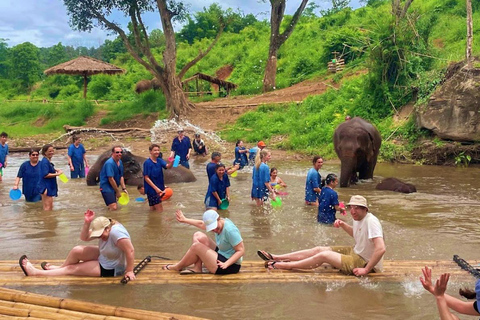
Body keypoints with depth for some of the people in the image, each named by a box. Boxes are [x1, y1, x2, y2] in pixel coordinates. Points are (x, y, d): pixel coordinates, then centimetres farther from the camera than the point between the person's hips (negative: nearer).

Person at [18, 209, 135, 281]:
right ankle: (59, 267, 21)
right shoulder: (102, 229, -4)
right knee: (77, 251, -5)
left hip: (110, 269, -8)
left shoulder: (116, 232, -32)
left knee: (71, 269, -7)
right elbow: (84, 238, -4)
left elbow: (130, 251, -35)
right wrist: (87, 223, -20)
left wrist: (129, 271, -30)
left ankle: (35, 272, 0)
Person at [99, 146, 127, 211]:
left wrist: (124, 188, 3)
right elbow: (111, 179, -22)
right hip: (106, 187, -9)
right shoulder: (110, 163, -20)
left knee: (115, 207, 17)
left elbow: (121, 177, 14)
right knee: (113, 208, -20)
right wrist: (117, 191, -15)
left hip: (113, 188, 9)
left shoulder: (120, 162, 8)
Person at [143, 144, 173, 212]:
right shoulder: (147, 163, -13)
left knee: (154, 209, 16)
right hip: (151, 189, -6)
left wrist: (171, 162, -36)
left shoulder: (160, 160, 4)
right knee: (160, 210, -7)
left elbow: (168, 166, -13)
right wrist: (156, 188, -21)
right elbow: (146, 178, -16)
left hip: (159, 188, 6)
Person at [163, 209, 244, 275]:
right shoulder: (218, 225, 0)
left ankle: (178, 267, 8)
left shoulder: (230, 230, -26)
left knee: (196, 246, -14)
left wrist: (226, 264, -33)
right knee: (198, 235, 6)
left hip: (231, 266, -10)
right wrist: (185, 220, 23)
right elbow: (201, 224, 18)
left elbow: (241, 250, -26)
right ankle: (197, 268, -1)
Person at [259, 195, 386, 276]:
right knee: (318, 249, 4)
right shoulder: (358, 219, 4)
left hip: (365, 262, -9)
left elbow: (381, 249, -34)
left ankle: (281, 265, -7)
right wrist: (342, 224, 6)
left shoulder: (371, 221, -25)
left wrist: (366, 270, -31)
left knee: (323, 255, -17)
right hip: (356, 252, 10)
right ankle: (275, 258, 8)